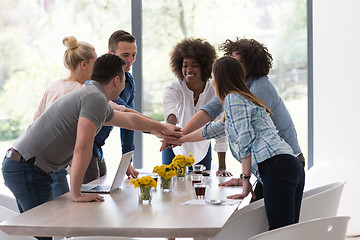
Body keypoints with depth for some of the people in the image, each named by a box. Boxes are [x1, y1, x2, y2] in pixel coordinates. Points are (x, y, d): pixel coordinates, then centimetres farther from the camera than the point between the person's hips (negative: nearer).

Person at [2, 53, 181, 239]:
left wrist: (162, 127, 50)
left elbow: (129, 119, 37)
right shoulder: (96, 98, -14)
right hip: (27, 168, -10)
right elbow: (82, 149, -23)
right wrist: (76, 194, -20)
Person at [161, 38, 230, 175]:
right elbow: (171, 112, -41)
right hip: (175, 149, -1)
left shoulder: (214, 92, -14)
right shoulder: (172, 89, -19)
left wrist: (222, 166, -16)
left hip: (202, 150, 1)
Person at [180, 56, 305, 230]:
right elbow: (214, 129, 47)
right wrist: (180, 139, 57)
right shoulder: (244, 99, 33)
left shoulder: (233, 99, 3)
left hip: (277, 168, -10)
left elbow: (246, 139, -9)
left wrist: (245, 178, -4)